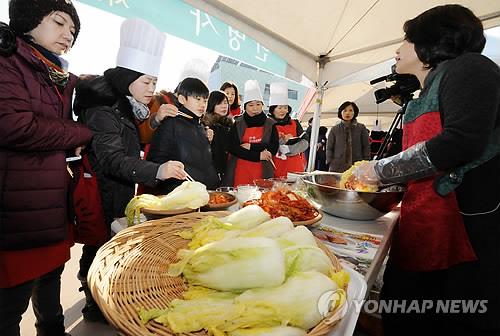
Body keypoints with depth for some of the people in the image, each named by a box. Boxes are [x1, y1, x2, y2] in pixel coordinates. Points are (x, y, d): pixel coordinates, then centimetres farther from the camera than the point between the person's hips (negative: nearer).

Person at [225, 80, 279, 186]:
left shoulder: (270, 124, 7)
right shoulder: (237, 125, 3)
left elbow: (274, 148, -2)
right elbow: (232, 148, -7)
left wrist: (251, 146, -10)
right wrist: (258, 155, -12)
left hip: (262, 172, 1)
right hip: (240, 172, -1)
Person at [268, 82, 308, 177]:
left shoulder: (295, 124, 11)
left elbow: (305, 143, -1)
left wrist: (285, 149, -12)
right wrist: (283, 140, -16)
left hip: (296, 168, 3)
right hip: (276, 170, -3)